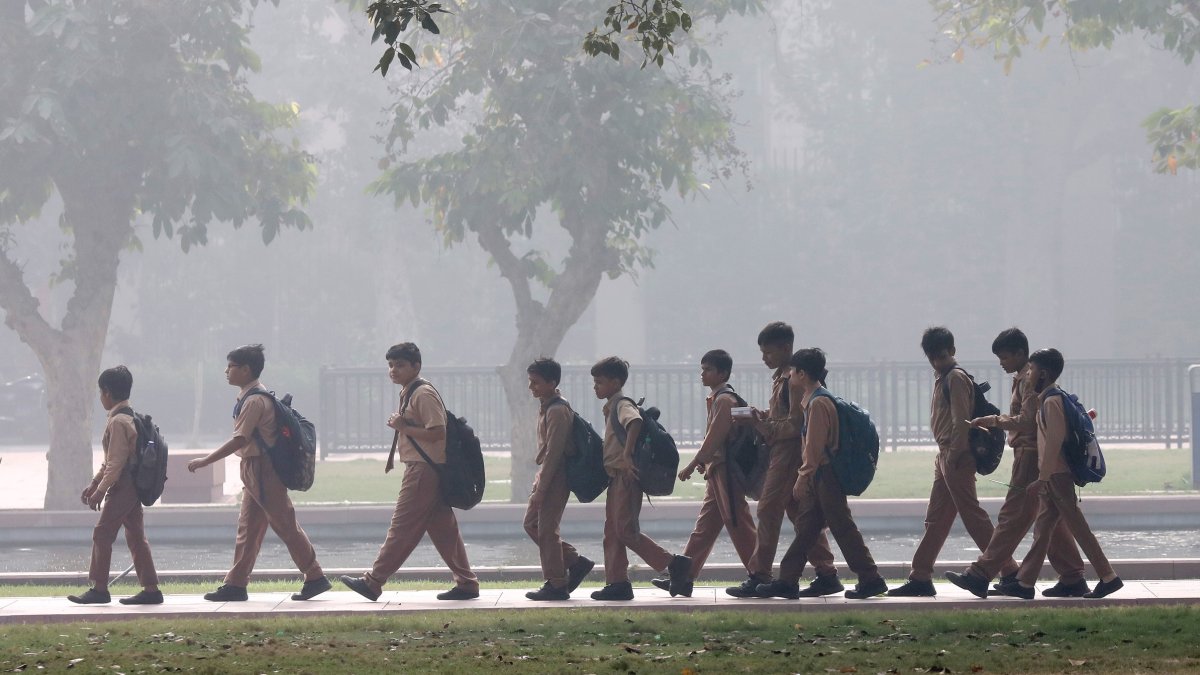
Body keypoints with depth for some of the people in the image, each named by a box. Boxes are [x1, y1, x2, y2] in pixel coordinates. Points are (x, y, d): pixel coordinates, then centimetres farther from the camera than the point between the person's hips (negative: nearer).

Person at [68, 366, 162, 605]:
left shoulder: (118, 422, -17)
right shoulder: (130, 417, 15)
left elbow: (116, 462, -20)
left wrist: (100, 490, -16)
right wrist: (94, 484, 22)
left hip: (122, 486, -10)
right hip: (134, 486, 10)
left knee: (102, 534, -4)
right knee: (136, 536, 9)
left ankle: (99, 589, -2)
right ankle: (150, 589, 8)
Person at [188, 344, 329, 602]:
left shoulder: (255, 401, -19)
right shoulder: (249, 397, 12)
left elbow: (240, 440, -24)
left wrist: (206, 461, -21)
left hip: (262, 471, -10)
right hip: (252, 470, 10)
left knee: (286, 527, -3)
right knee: (247, 528, 10)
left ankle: (315, 578, 5)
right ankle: (236, 584, 13)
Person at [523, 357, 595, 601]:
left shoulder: (557, 411, -19)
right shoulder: (547, 406, 12)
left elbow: (553, 453, -22)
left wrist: (540, 490, -21)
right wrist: (539, 485, 18)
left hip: (555, 477, -10)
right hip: (545, 472, 10)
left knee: (546, 530, -5)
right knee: (532, 524, 13)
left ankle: (556, 585, 3)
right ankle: (576, 562, 17)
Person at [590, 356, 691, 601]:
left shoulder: (622, 405, -13)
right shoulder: (612, 407, 18)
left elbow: (635, 422, -34)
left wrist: (627, 454, -35)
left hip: (626, 477, -10)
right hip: (616, 477, 10)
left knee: (626, 531, -12)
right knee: (612, 531, 9)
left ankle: (674, 564, -9)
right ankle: (617, 583, 10)